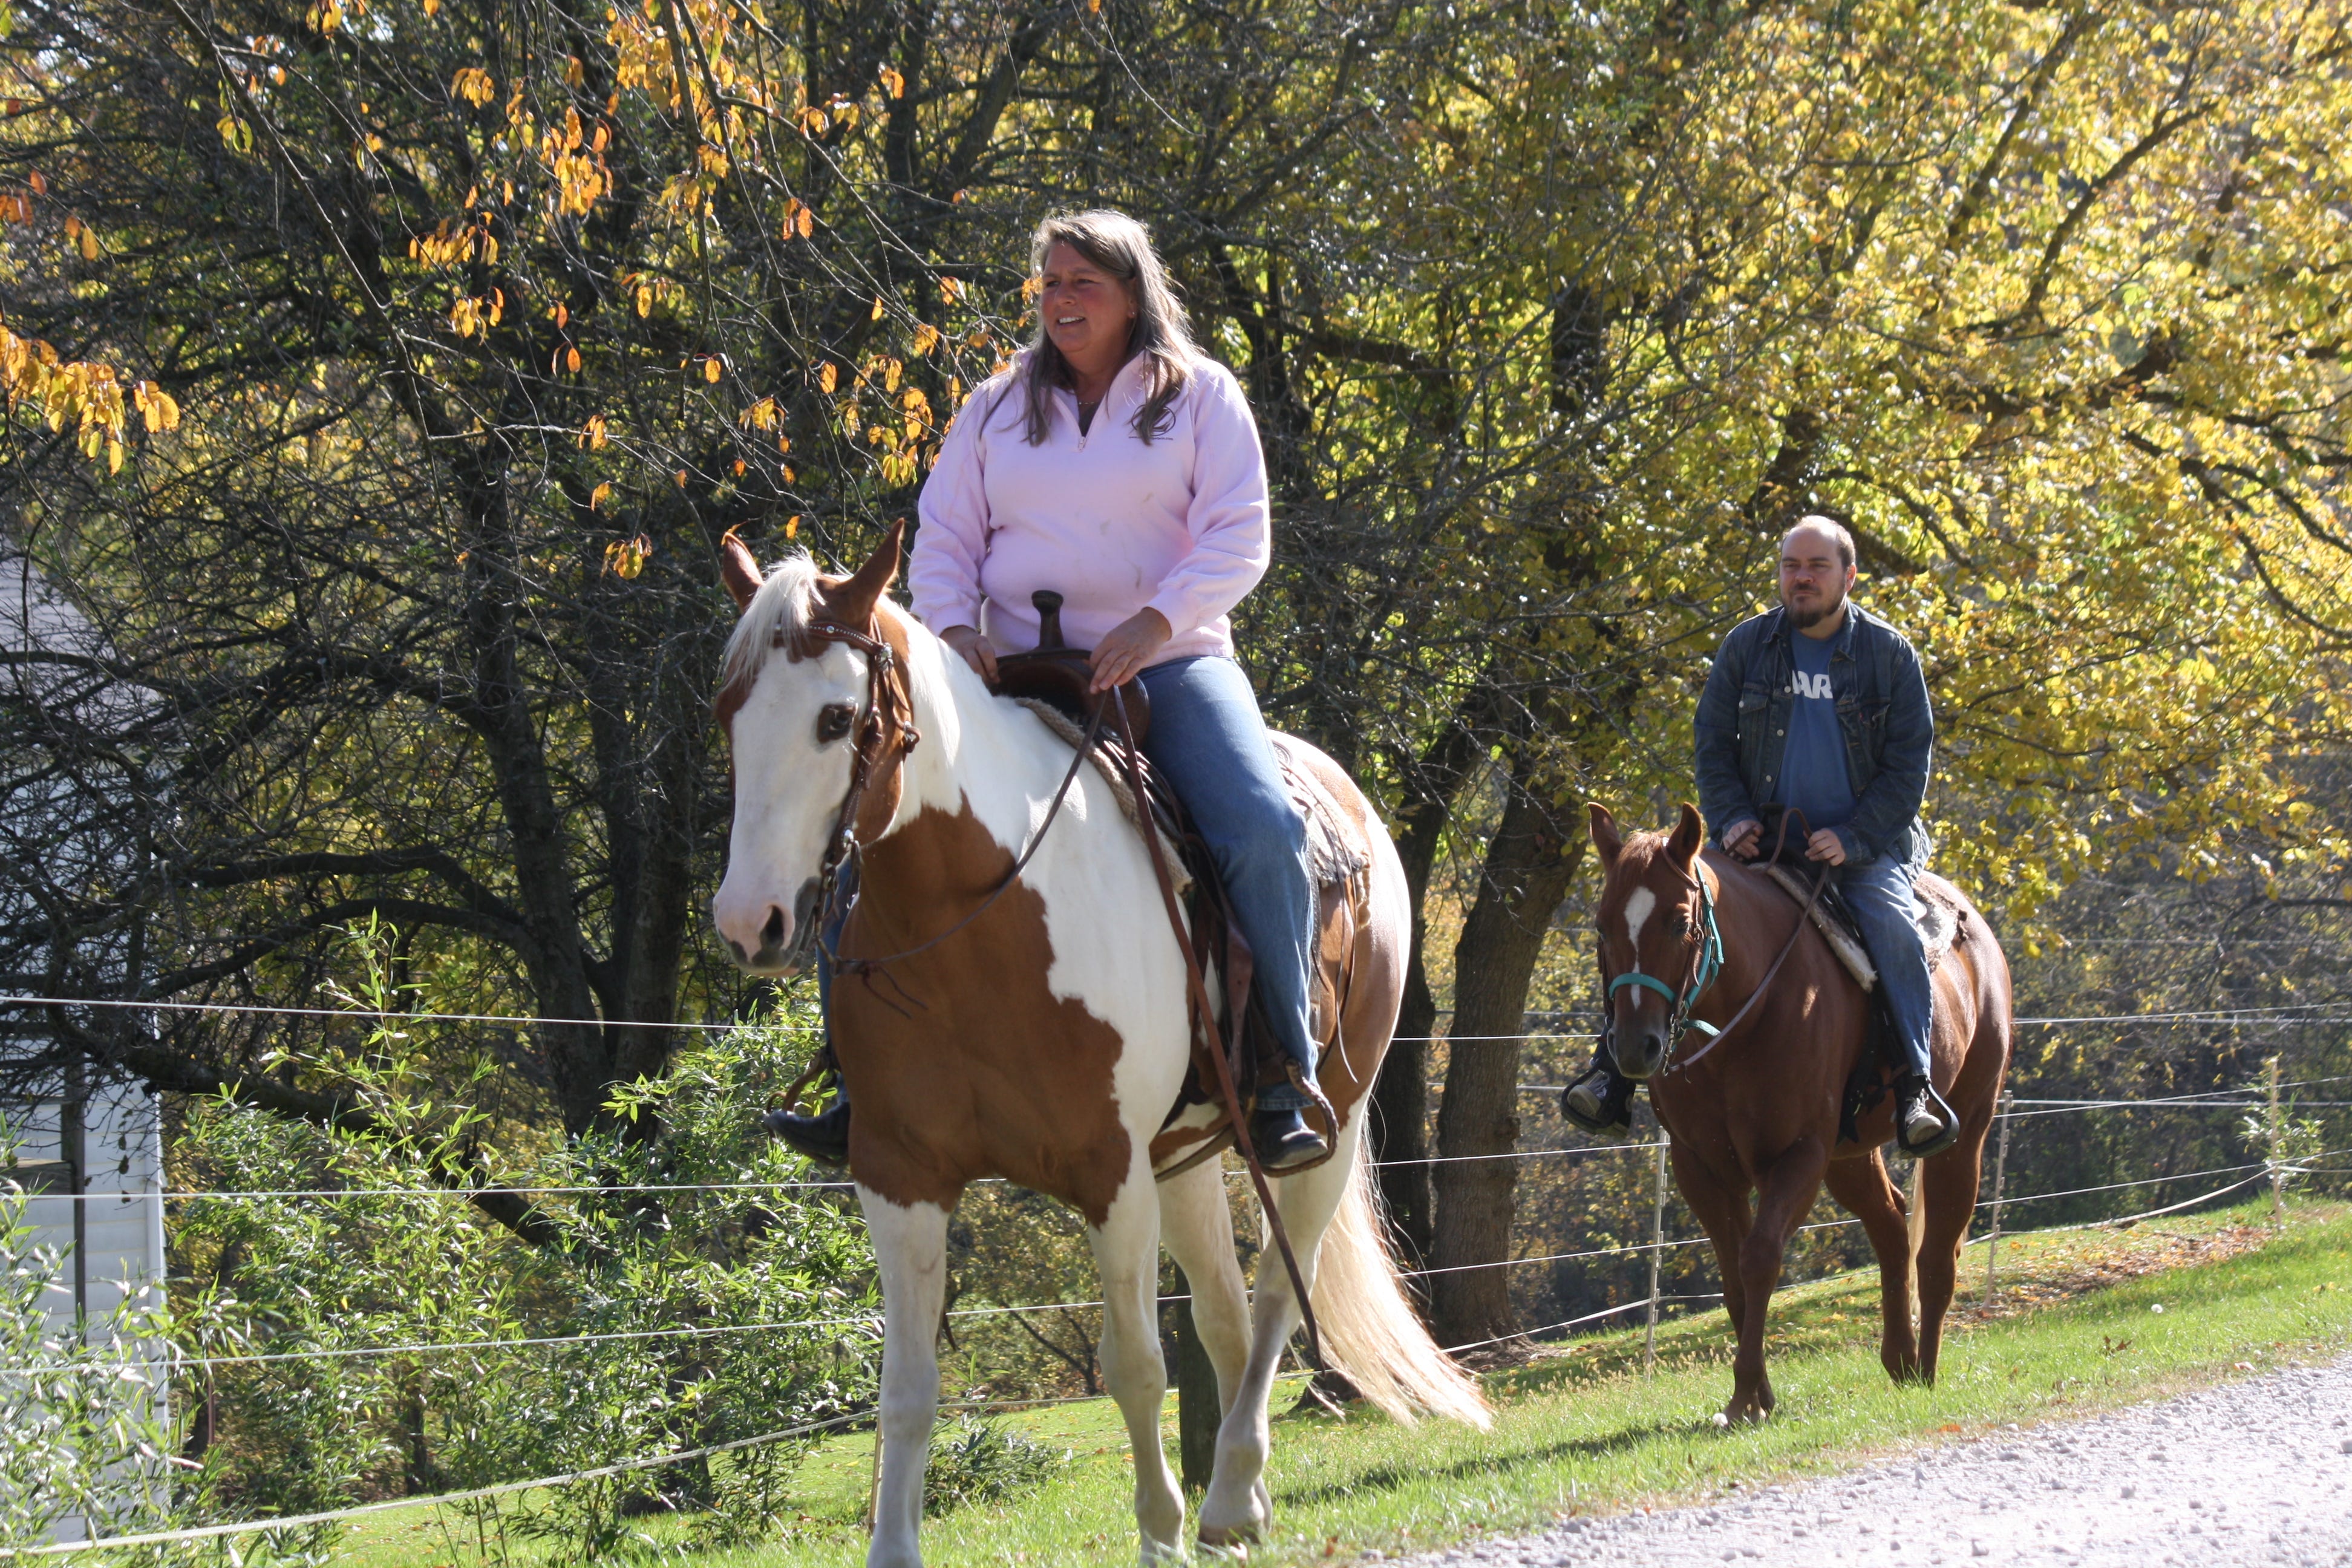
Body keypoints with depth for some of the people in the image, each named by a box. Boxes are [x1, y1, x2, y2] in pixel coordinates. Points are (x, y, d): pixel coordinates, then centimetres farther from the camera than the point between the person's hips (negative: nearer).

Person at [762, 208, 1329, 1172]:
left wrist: (1155, 623, -20)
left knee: (1262, 830, -27)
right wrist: (953, 628, -9)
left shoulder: (1202, 397, 5)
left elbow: (1237, 539, -4)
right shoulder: (997, 410, 14)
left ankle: (1288, 1083, -18)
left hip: (1170, 665, -3)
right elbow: (943, 539, 13)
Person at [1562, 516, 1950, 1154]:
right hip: (1759, 837, 2)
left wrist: (1850, 838, -15)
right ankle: (1617, 1065, -16)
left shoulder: (1890, 655, 0)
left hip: (1863, 843, -2)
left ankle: (1915, 1083, -26)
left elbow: (1908, 766, -2)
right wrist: (1733, 819, -9)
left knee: (1893, 927, -29)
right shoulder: (1747, 646, 6)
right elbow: (1713, 746, 9)